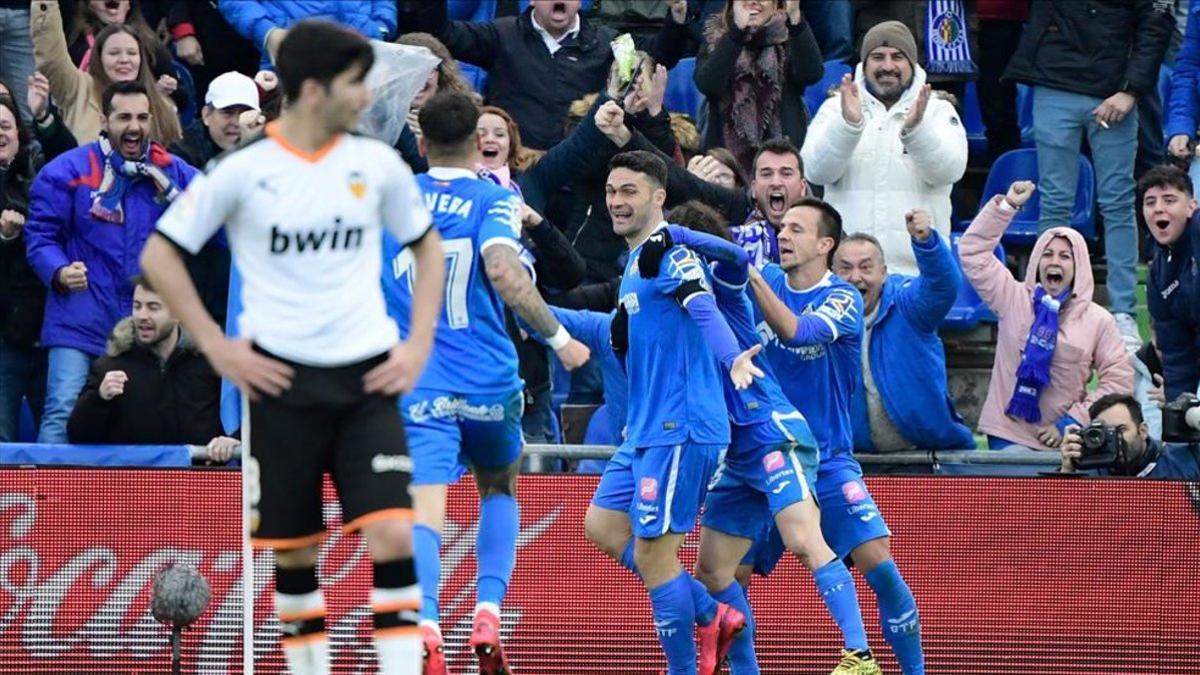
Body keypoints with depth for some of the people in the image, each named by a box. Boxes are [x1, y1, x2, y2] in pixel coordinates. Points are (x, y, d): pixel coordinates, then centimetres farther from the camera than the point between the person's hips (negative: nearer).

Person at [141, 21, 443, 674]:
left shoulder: (377, 164, 3)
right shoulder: (243, 171, -6)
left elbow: (427, 246, 19)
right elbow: (160, 255, 2)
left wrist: (419, 343, 8)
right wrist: (217, 347, -3)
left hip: (367, 376, 2)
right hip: (282, 380, -2)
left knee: (392, 534, -12)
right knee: (293, 548, 6)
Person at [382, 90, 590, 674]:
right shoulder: (494, 200, -5)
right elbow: (503, 273, -22)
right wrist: (559, 338, -15)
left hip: (417, 383, 0)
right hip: (489, 383, 0)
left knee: (424, 510, -11)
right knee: (499, 489, 25)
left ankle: (424, 627, -36)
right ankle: (488, 617, 7)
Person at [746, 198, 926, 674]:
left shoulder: (842, 299, -9)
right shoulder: (767, 282, 5)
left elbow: (794, 331, -26)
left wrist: (751, 276, -33)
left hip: (828, 460, -3)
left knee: (879, 565, -17)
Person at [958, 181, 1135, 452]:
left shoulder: (1098, 320, 2)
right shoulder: (1014, 299, 6)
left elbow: (1119, 379, -2)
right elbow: (973, 250, 5)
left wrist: (1070, 424, -7)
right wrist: (1006, 205, -2)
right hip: (1007, 436, 0)